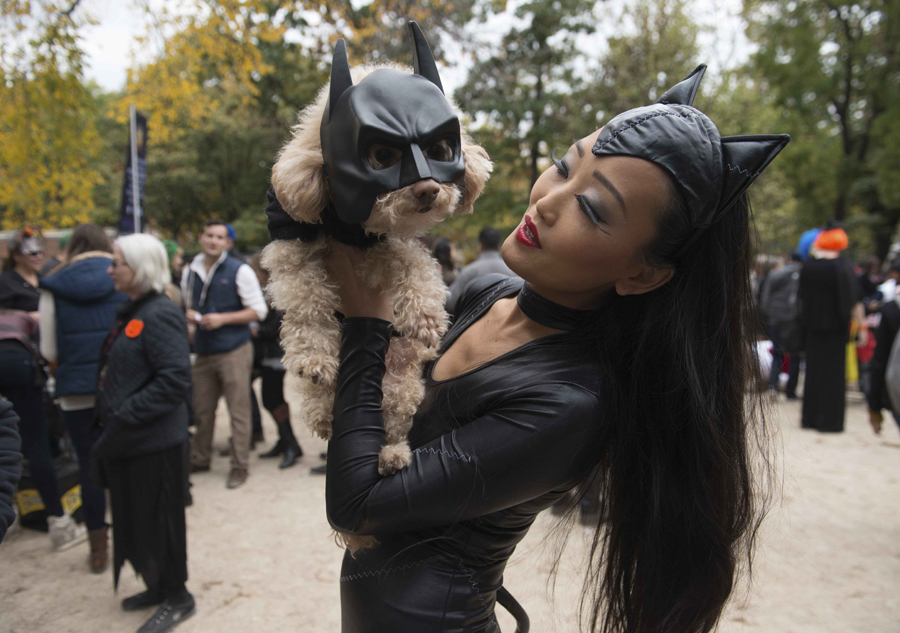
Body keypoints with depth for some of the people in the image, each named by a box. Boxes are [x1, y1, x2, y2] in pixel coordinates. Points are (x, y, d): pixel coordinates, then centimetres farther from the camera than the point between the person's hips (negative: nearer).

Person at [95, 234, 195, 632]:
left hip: (154, 441, -9)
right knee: (132, 518, 19)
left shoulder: (159, 315, -18)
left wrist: (124, 419, -24)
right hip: (127, 438, 9)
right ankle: (157, 586, 38)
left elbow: (176, 380, -26)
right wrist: (110, 422, 9)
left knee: (158, 519, 5)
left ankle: (176, 598, 24)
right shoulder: (130, 312, 11)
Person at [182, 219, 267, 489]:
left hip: (234, 352, -5)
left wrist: (222, 319, -16)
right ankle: (199, 459, 30)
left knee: (238, 411, 0)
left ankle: (240, 466, 10)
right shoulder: (190, 273, 10)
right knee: (202, 409, 13)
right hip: (204, 352, 5)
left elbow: (259, 310, -7)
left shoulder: (239, 271, -6)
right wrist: (188, 314, 1)